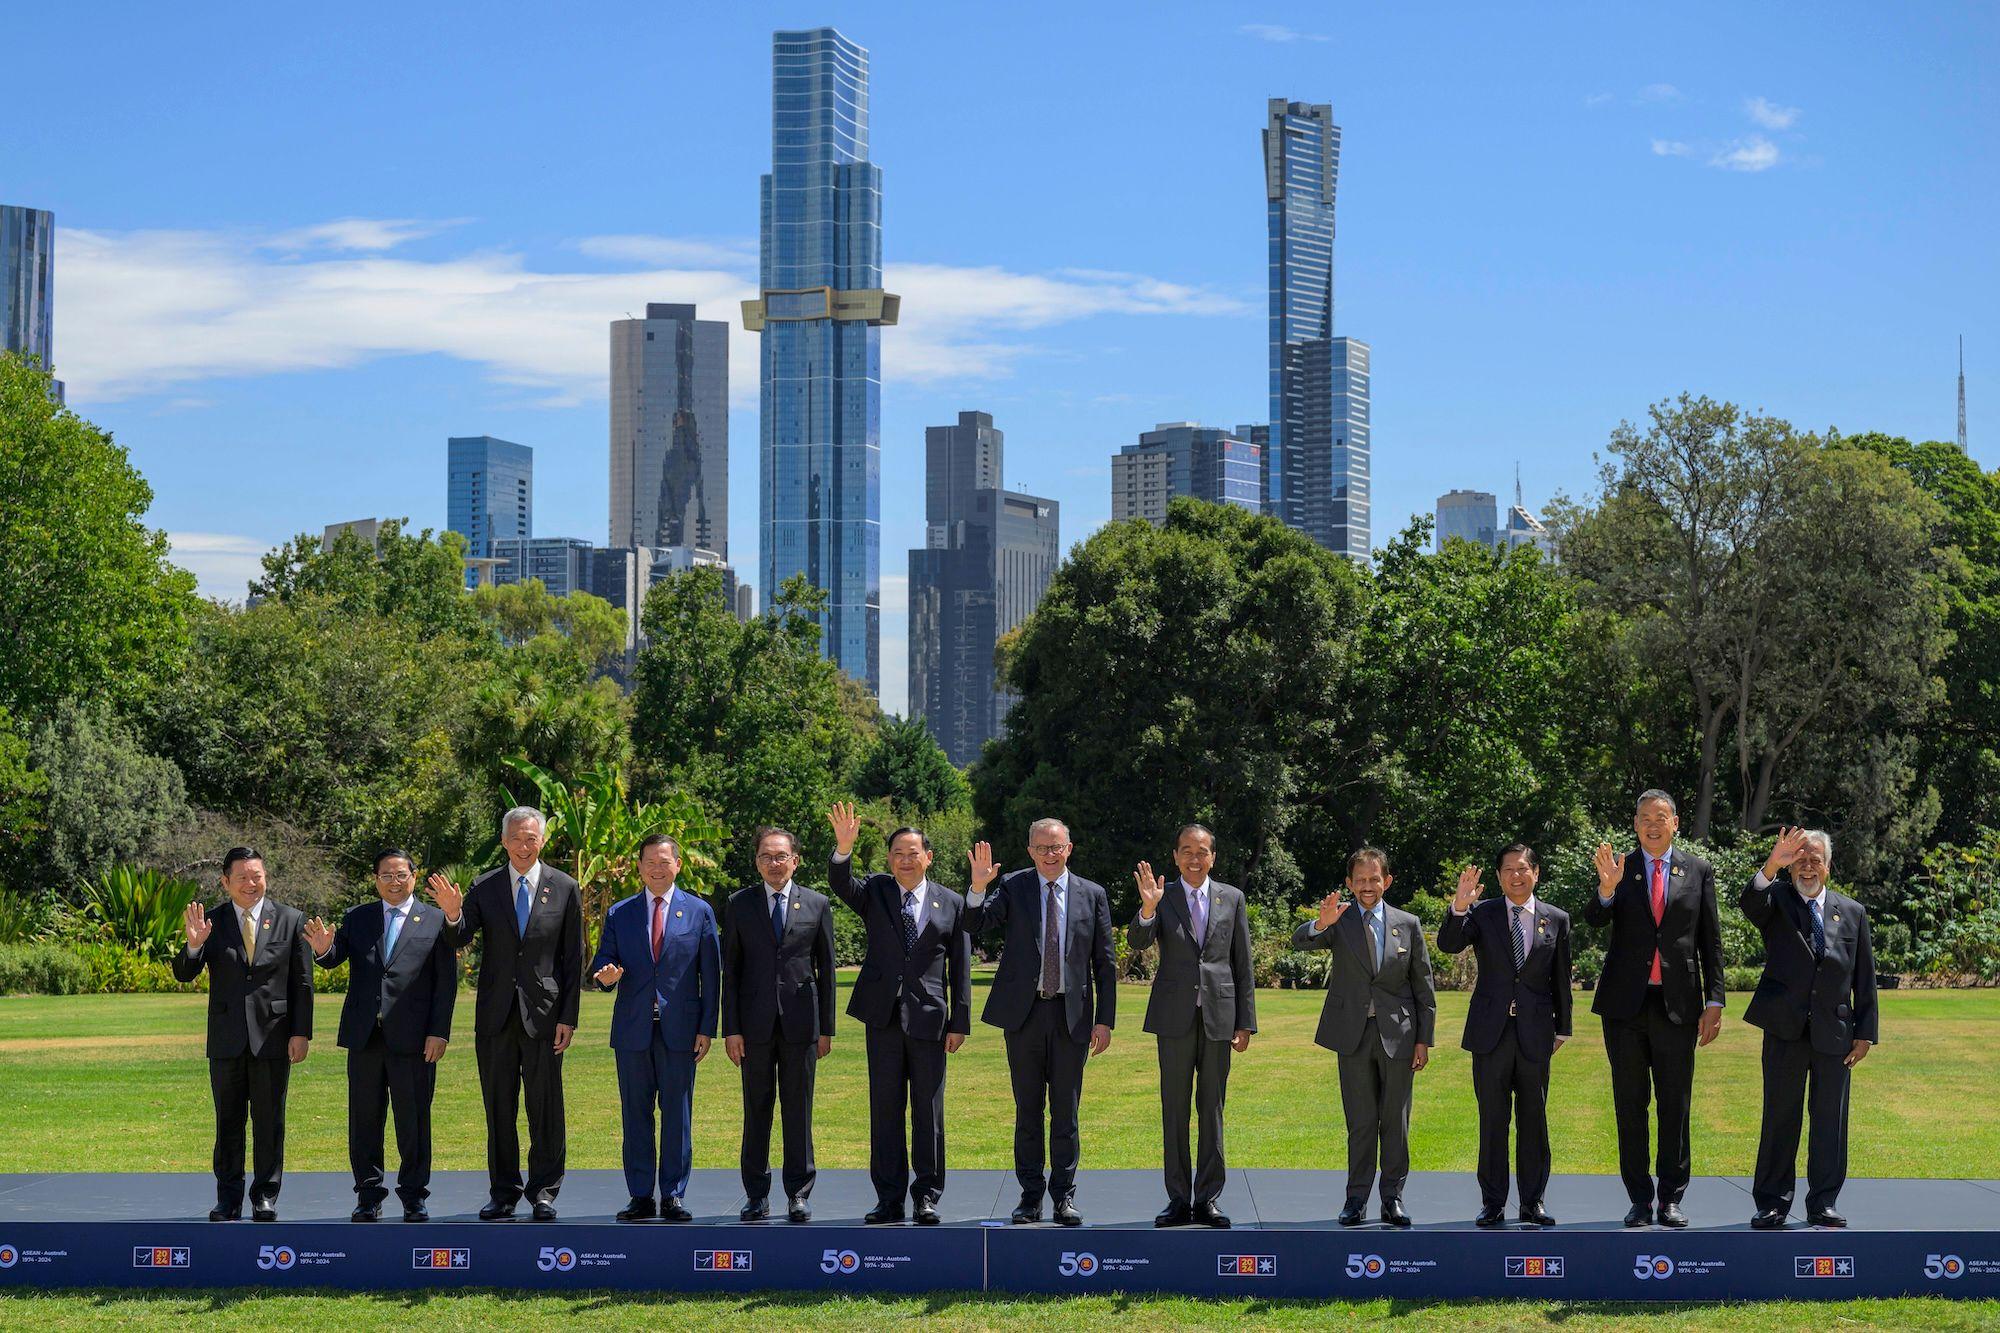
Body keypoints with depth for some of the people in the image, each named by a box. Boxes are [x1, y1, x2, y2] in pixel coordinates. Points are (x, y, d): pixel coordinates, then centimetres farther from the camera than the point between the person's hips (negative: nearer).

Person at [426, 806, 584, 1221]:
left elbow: (573, 958, 2)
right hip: (496, 1015, 2)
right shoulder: (484, 888, 4)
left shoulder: (564, 889, 1)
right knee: (499, 1105, 7)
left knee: (545, 1106, 2)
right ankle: (503, 1192, 15)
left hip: (543, 1013, -1)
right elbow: (459, 941, -5)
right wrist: (453, 914, -27)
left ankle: (544, 1191, 12)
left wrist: (568, 1017, -3)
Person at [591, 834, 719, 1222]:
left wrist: (707, 1028, -2)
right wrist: (606, 975, -17)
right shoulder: (619, 913, 10)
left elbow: (711, 974, 5)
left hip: (679, 1029, -1)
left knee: (678, 1114, 0)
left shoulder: (699, 911, 6)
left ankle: (673, 1196, 7)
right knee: (635, 1114, 4)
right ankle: (641, 1196, 9)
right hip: (633, 1029, 2)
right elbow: (602, 963, 9)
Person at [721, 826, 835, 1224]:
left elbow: (826, 969, 8)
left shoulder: (817, 905, 7)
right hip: (755, 1023, 0)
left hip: (800, 1023, 0)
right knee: (757, 1110, 4)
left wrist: (826, 1028, 4)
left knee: (799, 1110, 4)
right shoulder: (739, 904, 6)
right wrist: (731, 1028, -2)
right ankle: (757, 1196, 10)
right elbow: (730, 970, 5)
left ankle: (799, 1194, 11)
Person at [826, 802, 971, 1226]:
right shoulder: (875, 893, 7)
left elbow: (960, 968, 6)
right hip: (884, 1015, 1)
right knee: (884, 1108, 4)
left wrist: (959, 1022, 0)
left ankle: (927, 1196, 9)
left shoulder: (951, 904, 6)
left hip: (929, 1016, -1)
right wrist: (844, 847, -32)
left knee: (928, 1110, 2)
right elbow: (840, 884, -13)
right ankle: (889, 1198, 9)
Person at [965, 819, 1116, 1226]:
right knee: (1027, 1109, 6)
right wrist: (978, 887, -27)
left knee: (1066, 1112, 4)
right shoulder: (1013, 887, 2)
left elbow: (1105, 963, 6)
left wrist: (1104, 1020, 1)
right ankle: (1030, 1196, 13)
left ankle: (1064, 1196, 11)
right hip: (1024, 1011, 0)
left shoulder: (1092, 895, 4)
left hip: (1072, 1015, 0)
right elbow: (975, 925, -9)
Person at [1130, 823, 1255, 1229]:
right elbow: (1137, 942, -11)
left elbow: (1242, 964, 7)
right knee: (1175, 1108, 3)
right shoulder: (1162, 897, 3)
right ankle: (1178, 1199, 8)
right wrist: (1148, 908, -30)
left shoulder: (1232, 898, 7)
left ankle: (1207, 1199, 10)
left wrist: (1245, 1022, 4)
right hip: (1175, 1017, -1)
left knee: (1212, 1108, 5)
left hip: (1218, 1015, 1)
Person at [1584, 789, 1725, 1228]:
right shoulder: (1619, 868, 4)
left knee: (1675, 1106, 2)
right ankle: (1640, 1200, 10)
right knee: (1631, 1105, 4)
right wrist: (1607, 888, -31)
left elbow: (1710, 940, 7)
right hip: (1626, 1004, 0)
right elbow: (1594, 919, -10)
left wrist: (1714, 1002, 2)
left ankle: (1671, 1199, 9)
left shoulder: (1698, 871, 7)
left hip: (1677, 1005, 0)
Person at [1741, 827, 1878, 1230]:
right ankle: (1773, 1203, 6)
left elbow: (1865, 980, 11)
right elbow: (1750, 903, -21)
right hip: (1785, 1029, -2)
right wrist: (1771, 865, -36)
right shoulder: (1776, 901, 5)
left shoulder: (1853, 912, 12)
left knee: (1830, 1119, 5)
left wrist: (1865, 1033, 5)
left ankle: (1822, 1203, 13)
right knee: (1780, 1117, 1)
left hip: (1835, 1031, 2)